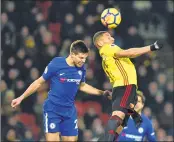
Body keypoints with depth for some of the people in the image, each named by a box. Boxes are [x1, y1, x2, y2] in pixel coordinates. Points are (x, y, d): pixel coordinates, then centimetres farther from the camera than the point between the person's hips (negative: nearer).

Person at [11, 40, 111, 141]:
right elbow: (39, 82, -3)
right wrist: (21, 98, 0)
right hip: (52, 110, -5)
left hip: (70, 111, 5)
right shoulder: (56, 64, -14)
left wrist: (102, 93, 15)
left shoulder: (81, 68, -1)